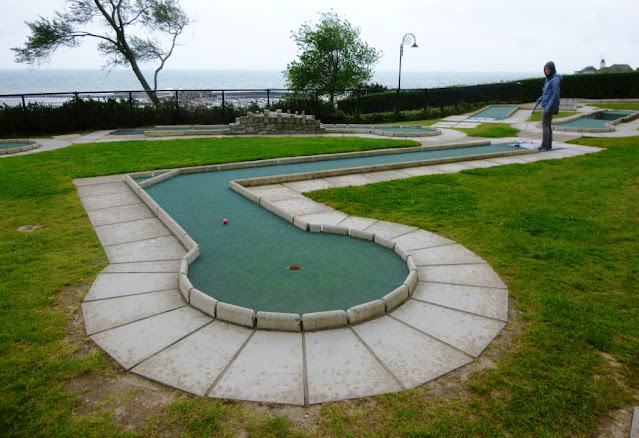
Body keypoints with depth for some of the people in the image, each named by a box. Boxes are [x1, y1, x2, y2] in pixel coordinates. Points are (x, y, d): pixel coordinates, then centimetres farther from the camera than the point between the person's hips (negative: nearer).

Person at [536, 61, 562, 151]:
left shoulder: (555, 79, -14)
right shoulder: (549, 78, 14)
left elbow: (555, 94, -20)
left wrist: (549, 106, -24)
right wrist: (540, 99, 14)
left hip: (551, 105, -9)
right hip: (547, 104, 9)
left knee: (545, 124, -9)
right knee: (548, 125, 11)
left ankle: (544, 145, -8)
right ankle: (549, 145, 16)